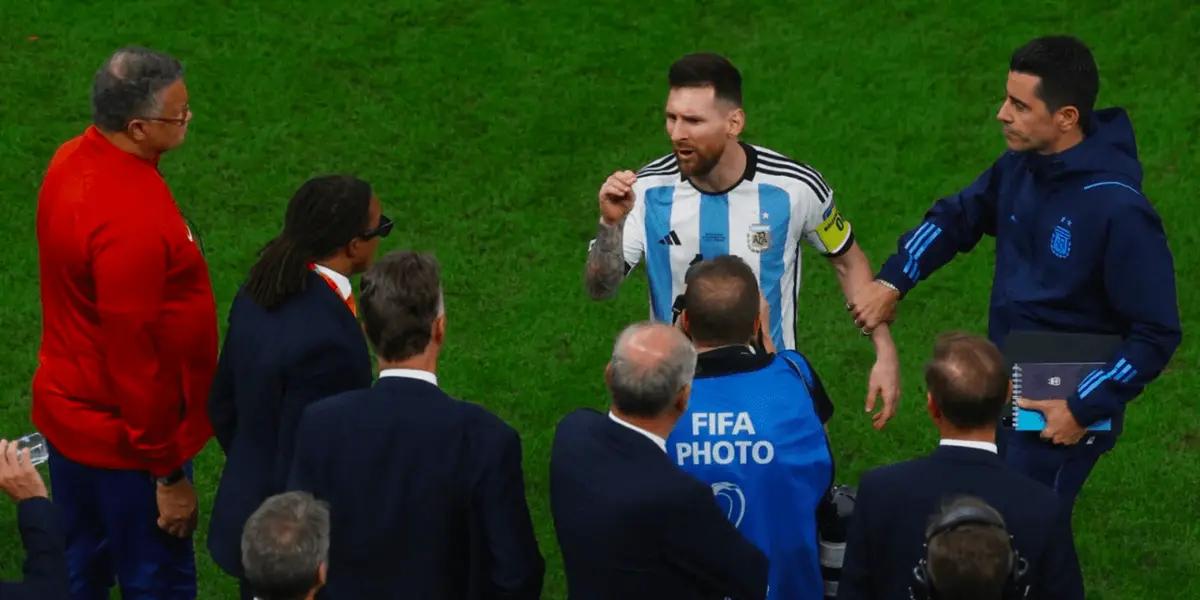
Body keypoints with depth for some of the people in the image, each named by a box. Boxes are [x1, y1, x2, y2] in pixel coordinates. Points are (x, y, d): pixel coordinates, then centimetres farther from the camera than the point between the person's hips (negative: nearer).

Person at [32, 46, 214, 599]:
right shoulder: (128, 221, -31)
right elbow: (134, 356, -26)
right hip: (122, 445, -9)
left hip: (69, 412, 9)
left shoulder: (74, 160, -3)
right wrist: (168, 475, -16)